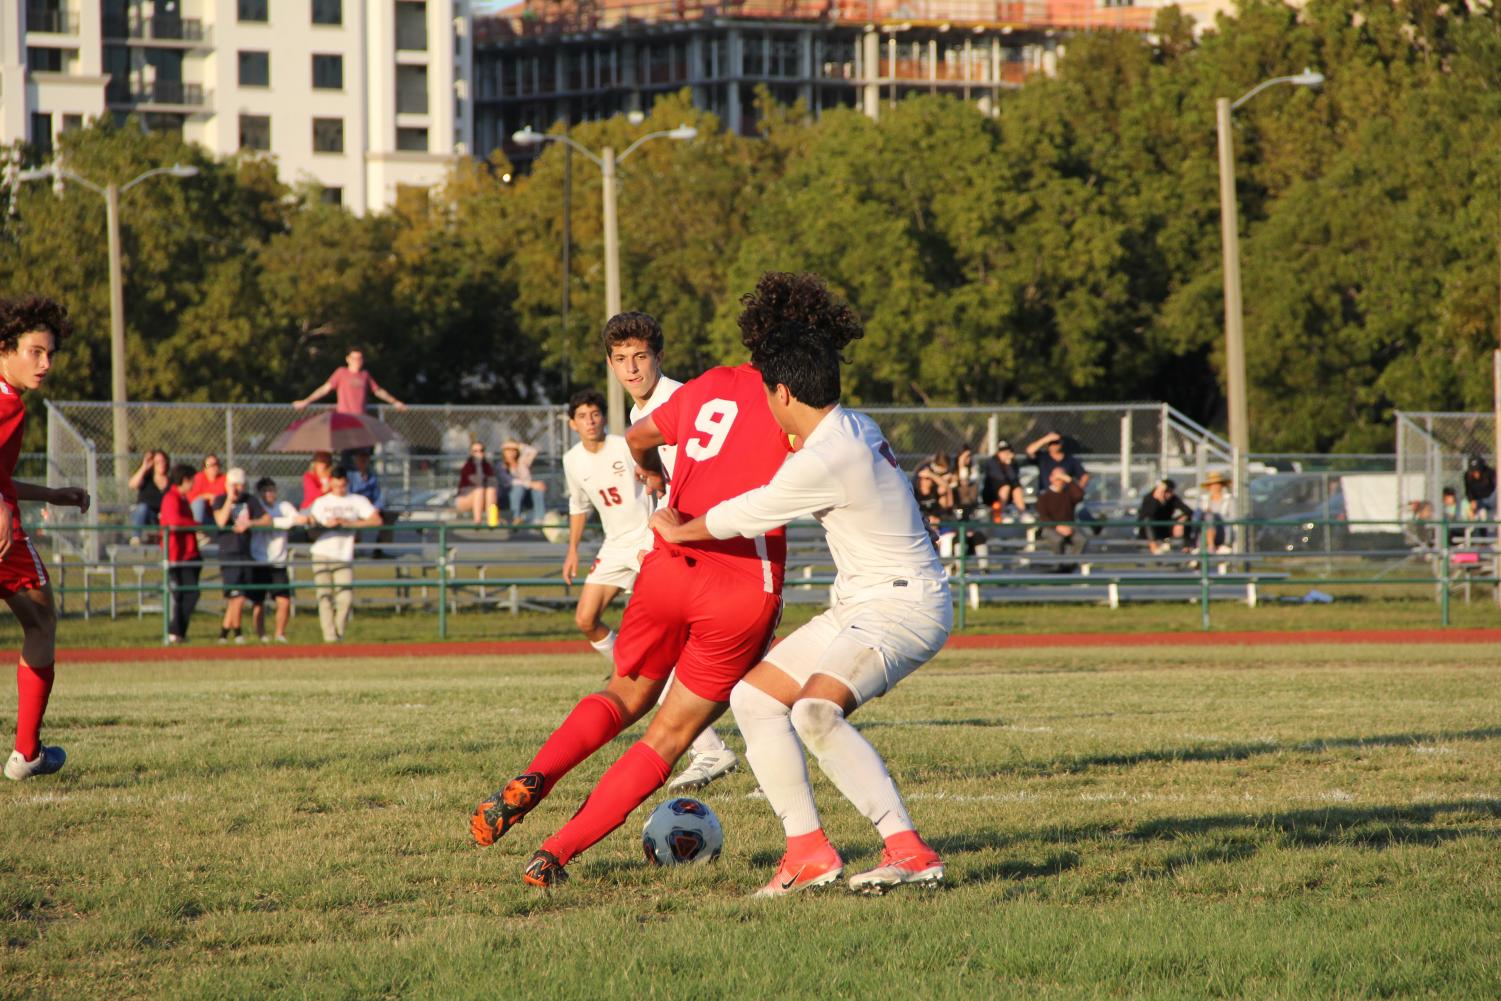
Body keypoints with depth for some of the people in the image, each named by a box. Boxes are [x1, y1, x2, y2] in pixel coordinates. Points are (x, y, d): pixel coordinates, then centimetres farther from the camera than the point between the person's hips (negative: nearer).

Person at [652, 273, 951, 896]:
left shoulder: (823, 462, -23)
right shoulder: (855, 426, 6)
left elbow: (739, 518, -10)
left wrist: (676, 530, 8)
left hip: (904, 606, -10)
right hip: (859, 606, 10)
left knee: (815, 711, -30)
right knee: (753, 696, 7)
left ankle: (910, 852, -26)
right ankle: (809, 851, 3)